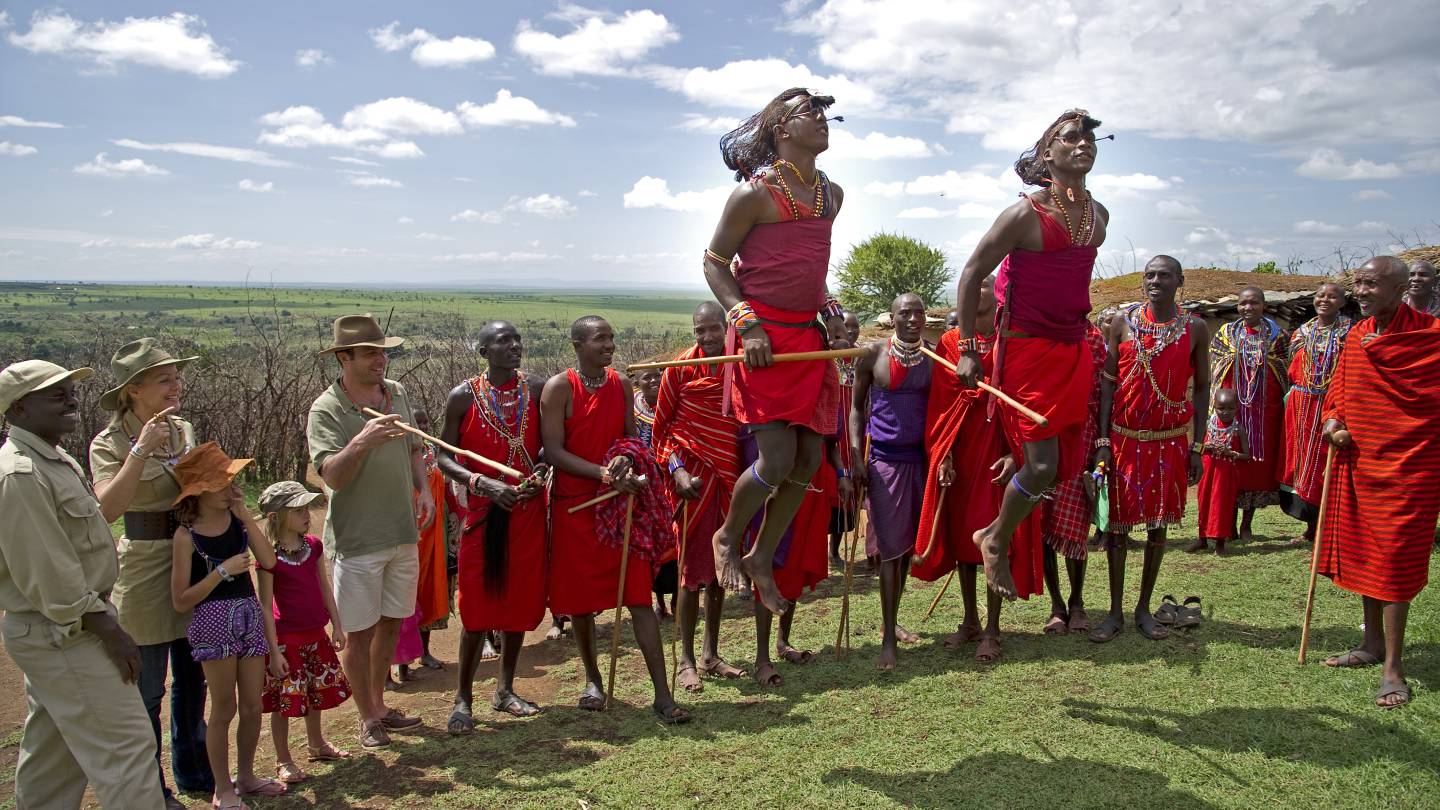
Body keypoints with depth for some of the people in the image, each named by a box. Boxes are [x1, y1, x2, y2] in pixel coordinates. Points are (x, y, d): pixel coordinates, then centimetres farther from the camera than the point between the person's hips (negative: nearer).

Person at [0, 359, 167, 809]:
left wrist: (104, 620, 14)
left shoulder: (55, 461, 11)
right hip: (65, 637, -10)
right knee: (126, 744, -7)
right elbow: (49, 575, -23)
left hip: (58, 633, 10)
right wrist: (109, 631, -18)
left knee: (54, 750, 20)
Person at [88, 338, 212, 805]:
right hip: (145, 570, -6)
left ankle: (193, 772, 35)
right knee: (147, 689, 6)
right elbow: (107, 508, -27)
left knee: (192, 680, 18)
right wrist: (141, 450, -32)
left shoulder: (184, 431, 4)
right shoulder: (110, 443, -13)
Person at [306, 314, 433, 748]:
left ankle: (380, 704, 33)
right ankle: (368, 719, 20)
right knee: (358, 630, 5)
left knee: (390, 622, 16)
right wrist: (361, 442, -40)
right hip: (356, 538, -6)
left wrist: (423, 489, 2)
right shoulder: (326, 410, -14)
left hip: (403, 531, 6)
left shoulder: (397, 393, 4)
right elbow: (332, 476, -23)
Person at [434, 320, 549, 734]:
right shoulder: (463, 397, -6)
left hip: (528, 507, 3)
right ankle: (463, 697, 13)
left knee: (521, 598, 10)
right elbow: (443, 457, -4)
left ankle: (505, 689, 26)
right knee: (478, 602, -2)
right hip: (483, 509, -3)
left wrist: (540, 470, -12)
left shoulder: (537, 389, 1)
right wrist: (485, 484, -18)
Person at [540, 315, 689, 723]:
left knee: (639, 595, -3)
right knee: (581, 597, 9)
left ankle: (662, 694, -1)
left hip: (621, 501, 2)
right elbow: (554, 451, -13)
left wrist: (627, 462, -10)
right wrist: (606, 474, -23)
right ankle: (592, 678, 31)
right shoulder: (558, 388, -7)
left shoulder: (621, 385, 7)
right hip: (574, 505, -2)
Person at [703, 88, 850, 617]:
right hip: (764, 336, -7)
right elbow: (714, 262, -5)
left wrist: (833, 313, 10)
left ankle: (761, 560, 23)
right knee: (778, 460, -9)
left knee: (809, 460, 5)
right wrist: (746, 322, -15)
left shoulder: (832, 194, 13)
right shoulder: (755, 193, -9)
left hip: (809, 335, 7)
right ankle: (727, 538, 20)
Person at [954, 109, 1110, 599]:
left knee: (1067, 464, 7)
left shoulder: (1099, 216, 9)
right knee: (1043, 464, -11)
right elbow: (973, 273, -9)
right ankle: (995, 541, 14)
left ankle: (994, 534, 28)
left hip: (1074, 350, 7)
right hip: (1027, 350, -7)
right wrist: (967, 349, -11)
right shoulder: (1026, 214, -13)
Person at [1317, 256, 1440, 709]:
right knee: (1362, 552, 14)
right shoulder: (1356, 337, 8)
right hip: (1358, 456, 7)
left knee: (1395, 559, -6)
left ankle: (1393, 667, 2)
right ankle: (1373, 645, 29)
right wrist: (1332, 420, 0)